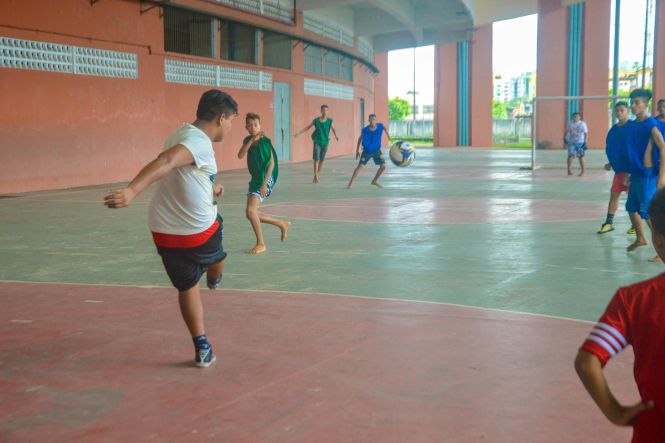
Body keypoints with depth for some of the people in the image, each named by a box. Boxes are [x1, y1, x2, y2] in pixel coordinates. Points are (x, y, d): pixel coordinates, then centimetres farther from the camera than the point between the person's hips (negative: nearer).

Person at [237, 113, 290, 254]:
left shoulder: (265, 140, -11)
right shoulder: (247, 140, 7)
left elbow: (272, 163, -14)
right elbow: (240, 155, -9)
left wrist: (264, 183, -20)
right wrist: (252, 140, -18)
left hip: (266, 179, -8)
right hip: (255, 178, 8)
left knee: (250, 211, -18)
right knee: (252, 214, 9)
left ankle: (261, 244, -4)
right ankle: (282, 224, 27)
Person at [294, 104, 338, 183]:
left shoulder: (329, 120, -4)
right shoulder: (316, 120, -6)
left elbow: (332, 128, 4)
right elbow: (308, 128, 3)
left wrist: (336, 136, -15)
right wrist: (299, 133, -1)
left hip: (325, 142, 2)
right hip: (317, 142, -2)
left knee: (322, 160, 7)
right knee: (316, 159, -5)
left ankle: (318, 175, 20)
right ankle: (316, 176, -1)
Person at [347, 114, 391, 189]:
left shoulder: (380, 126, -13)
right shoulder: (365, 130, -19)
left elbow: (384, 127, 14)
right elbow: (360, 139, -3)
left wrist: (388, 136, 16)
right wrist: (357, 151, -1)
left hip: (376, 150, 3)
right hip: (367, 150, -3)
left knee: (383, 166, -1)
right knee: (360, 166, -13)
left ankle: (374, 181, 19)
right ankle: (351, 183, -6)